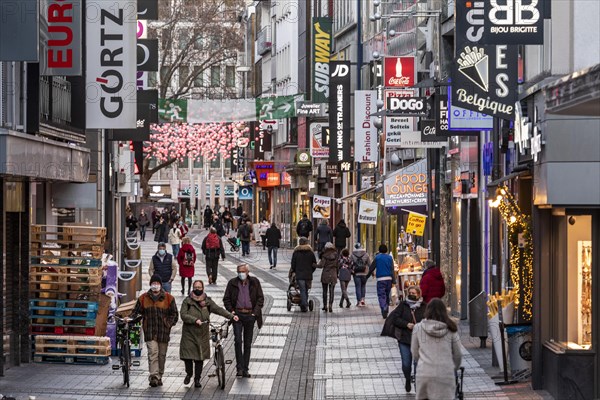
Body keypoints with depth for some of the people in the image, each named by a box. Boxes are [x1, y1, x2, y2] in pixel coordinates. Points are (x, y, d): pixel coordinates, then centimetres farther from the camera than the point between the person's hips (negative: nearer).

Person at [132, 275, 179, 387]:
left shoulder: (168, 298, 5)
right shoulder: (143, 298, 8)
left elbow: (174, 314, 7)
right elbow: (136, 312, 13)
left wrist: (168, 323, -5)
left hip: (163, 332, 1)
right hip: (150, 332, -1)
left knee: (162, 355, 8)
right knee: (153, 353, -14)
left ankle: (159, 377, 19)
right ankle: (154, 376, -21)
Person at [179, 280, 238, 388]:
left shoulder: (208, 301, 8)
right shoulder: (187, 301, 1)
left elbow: (219, 309, 1)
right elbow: (183, 315, -9)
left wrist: (231, 316, -11)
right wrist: (195, 320, -23)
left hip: (202, 334, 1)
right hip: (189, 333, -1)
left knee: (200, 358, 2)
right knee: (187, 356, -4)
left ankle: (197, 379, 14)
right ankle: (189, 374, 24)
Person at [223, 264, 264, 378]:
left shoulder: (255, 282, 5)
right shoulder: (232, 283, 3)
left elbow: (260, 298, 7)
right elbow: (226, 299, 9)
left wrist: (256, 311, -4)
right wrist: (231, 311, -4)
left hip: (250, 315, 1)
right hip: (237, 314, -1)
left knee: (248, 343, 7)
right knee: (238, 341, -14)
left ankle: (245, 369, 14)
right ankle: (239, 367, -9)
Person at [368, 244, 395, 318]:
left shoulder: (377, 257, 0)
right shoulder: (390, 257, 6)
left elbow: (372, 268, 5)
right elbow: (392, 269, 2)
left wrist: (368, 275, 20)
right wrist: (393, 281, 1)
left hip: (380, 279, -3)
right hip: (389, 278, 3)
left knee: (381, 295, -7)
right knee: (387, 295, 16)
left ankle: (384, 308, -28)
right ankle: (386, 310, 24)